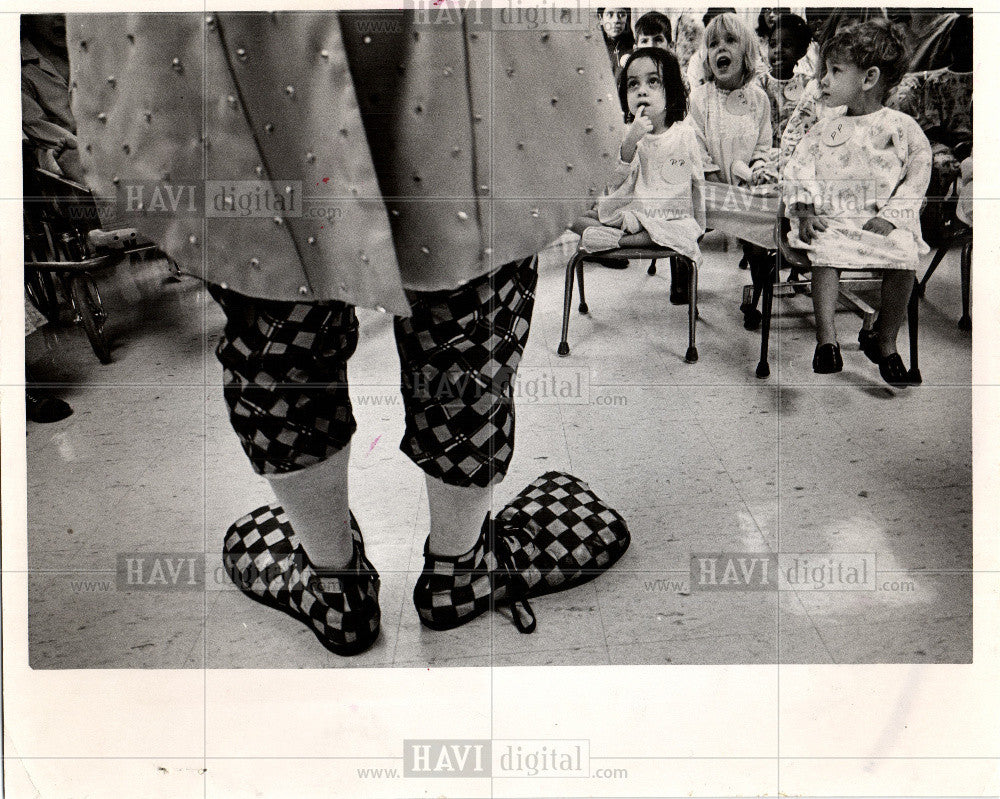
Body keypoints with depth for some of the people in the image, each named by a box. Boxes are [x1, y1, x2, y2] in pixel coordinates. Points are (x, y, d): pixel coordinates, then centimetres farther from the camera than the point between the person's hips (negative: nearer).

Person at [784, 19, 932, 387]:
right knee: (824, 253, -29)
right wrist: (805, 211, -8)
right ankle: (826, 339, -23)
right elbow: (799, 170, 9)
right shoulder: (824, 129, 12)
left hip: (882, 221, -1)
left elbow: (917, 178, 2)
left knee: (904, 257, -25)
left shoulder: (902, 128, 4)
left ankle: (885, 340, -6)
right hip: (831, 219, 1)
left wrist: (889, 217, -12)